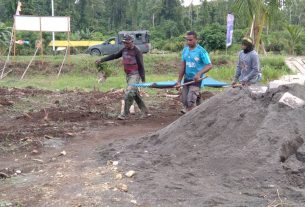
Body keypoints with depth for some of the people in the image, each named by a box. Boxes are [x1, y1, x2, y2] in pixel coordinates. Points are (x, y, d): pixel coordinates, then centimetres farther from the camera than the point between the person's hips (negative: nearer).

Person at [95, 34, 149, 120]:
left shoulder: (137, 52, -12)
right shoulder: (124, 49, 7)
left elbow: (141, 66, -12)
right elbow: (114, 56, 15)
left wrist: (143, 80, -13)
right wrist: (101, 60, 12)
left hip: (135, 75, -8)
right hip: (128, 75, 8)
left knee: (128, 94, -14)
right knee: (135, 94, 11)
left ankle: (125, 114, -5)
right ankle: (145, 112, 22)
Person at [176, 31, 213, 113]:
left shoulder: (201, 51, -13)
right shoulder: (185, 50, 3)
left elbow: (209, 65, -15)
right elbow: (183, 66, 8)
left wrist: (199, 74, -29)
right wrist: (179, 81, 7)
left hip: (196, 80, -6)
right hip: (186, 79, 6)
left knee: (190, 101, -14)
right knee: (184, 101, 8)